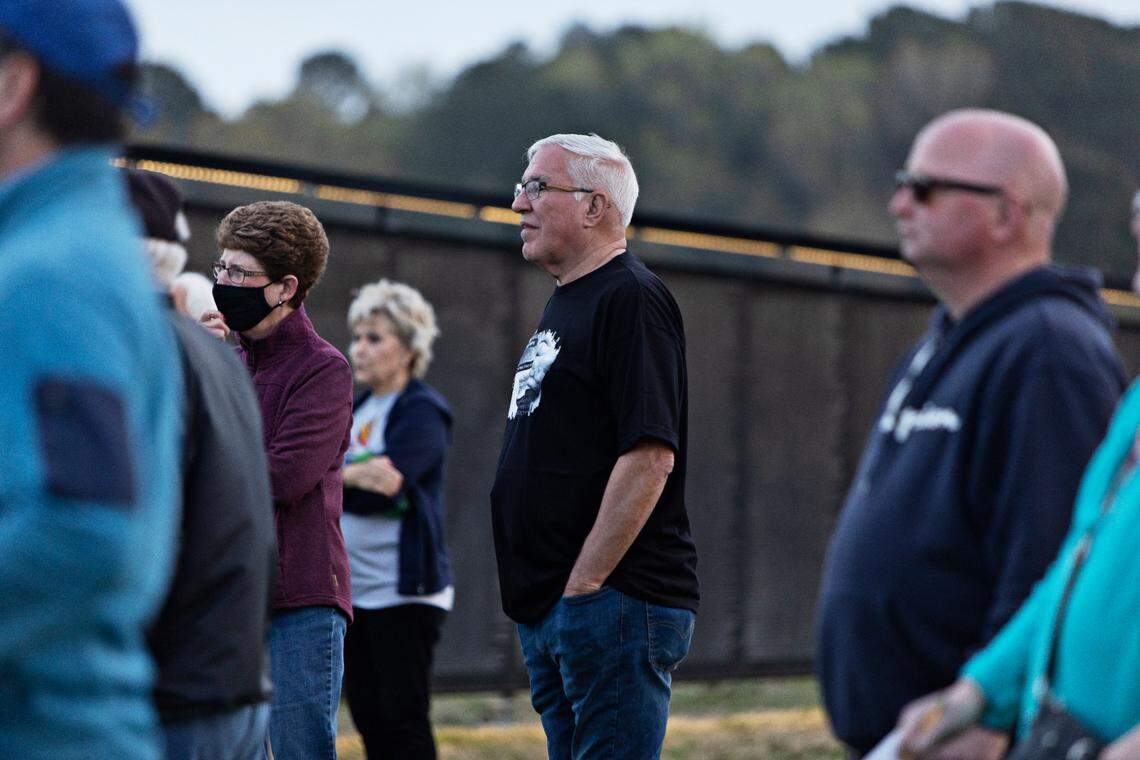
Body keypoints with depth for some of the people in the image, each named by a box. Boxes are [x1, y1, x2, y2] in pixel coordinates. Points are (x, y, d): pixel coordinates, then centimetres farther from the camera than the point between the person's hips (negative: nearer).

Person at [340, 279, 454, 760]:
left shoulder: (422, 412, -7)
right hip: (354, 590, 7)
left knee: (402, 721, -6)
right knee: (368, 720, 9)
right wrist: (355, 473, -10)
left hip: (404, 593, -7)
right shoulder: (358, 409, 15)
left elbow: (385, 485, -20)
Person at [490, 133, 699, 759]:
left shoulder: (631, 300, -11)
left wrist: (583, 585, -20)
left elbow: (650, 455, -20)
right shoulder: (565, 303, 20)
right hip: (551, 611, 10)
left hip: (613, 599, -10)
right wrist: (540, 597, 18)